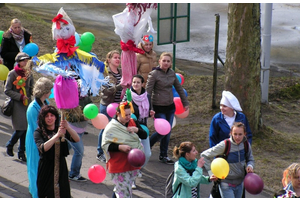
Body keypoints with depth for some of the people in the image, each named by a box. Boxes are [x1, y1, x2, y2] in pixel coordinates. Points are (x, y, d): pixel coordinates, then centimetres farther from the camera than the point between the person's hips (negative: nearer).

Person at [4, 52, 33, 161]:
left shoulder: (28, 73, 8)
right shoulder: (12, 73, -6)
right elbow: (7, 91, -7)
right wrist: (20, 97, -14)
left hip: (27, 103, 4)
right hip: (17, 104, -4)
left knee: (26, 128, 2)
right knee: (20, 129, -8)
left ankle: (21, 152, 14)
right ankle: (9, 145, 19)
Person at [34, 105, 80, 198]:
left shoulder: (61, 130, 5)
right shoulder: (39, 132, -4)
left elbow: (77, 139, -9)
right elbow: (43, 148, -22)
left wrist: (68, 128, -27)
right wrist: (57, 135, -29)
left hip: (61, 168, 3)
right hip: (46, 168, -3)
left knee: (63, 194, 4)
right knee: (47, 194, 0)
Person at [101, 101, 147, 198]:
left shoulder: (133, 122, 7)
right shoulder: (111, 127, -11)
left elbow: (144, 136, 6)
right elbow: (105, 145, -13)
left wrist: (137, 130, -14)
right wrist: (120, 147, -24)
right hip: (119, 164, -6)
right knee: (124, 188, -8)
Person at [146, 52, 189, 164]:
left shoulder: (172, 73, 5)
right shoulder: (154, 74, -13)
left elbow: (179, 88, 15)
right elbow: (148, 92, -15)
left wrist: (185, 103, 16)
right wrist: (149, 109, -20)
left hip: (170, 107, 6)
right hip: (159, 108, -6)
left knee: (168, 132, 9)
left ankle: (163, 156, 21)